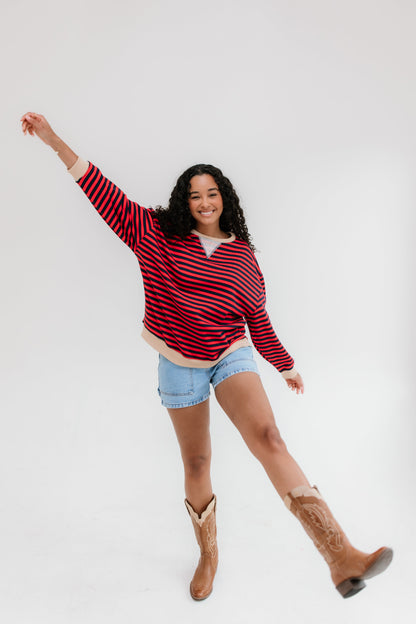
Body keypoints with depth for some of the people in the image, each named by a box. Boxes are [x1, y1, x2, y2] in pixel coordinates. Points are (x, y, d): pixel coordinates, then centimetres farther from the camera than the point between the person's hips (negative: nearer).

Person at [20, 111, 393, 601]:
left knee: (268, 438, -23)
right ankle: (208, 555, 32)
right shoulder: (158, 235, 0)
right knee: (196, 463, 10)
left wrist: (286, 366, 17)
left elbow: (258, 320, 10)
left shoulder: (242, 254, 2)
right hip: (180, 365, 1)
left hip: (232, 357, 0)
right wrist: (54, 141, -13)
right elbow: (107, 197, -6)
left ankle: (340, 556, -31)